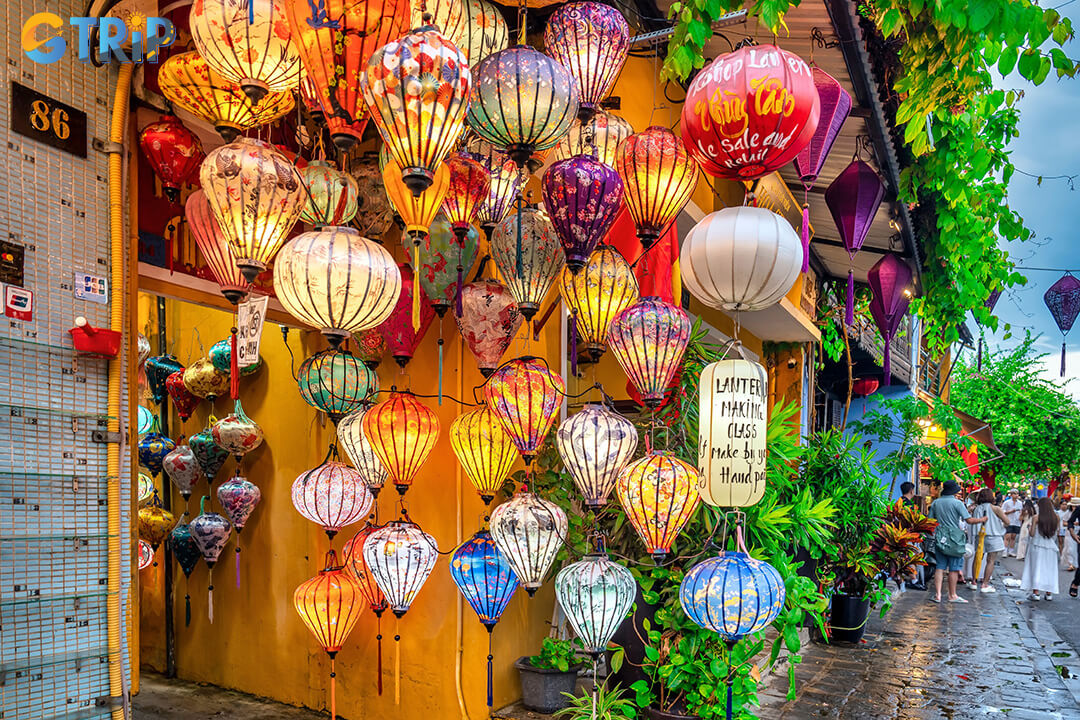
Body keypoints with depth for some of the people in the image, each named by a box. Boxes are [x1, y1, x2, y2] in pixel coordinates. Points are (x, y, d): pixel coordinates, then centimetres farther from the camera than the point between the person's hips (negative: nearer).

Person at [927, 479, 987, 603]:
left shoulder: (935, 503, 5)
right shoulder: (957, 503, -9)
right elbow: (969, 520, -11)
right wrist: (982, 519, 5)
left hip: (939, 538, 4)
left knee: (940, 566, 7)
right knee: (954, 568, 4)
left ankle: (937, 594, 0)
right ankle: (952, 595, 10)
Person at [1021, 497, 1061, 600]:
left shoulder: (1037, 517, -10)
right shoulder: (1056, 517, -1)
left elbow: (1032, 533, -9)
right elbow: (1056, 533, 4)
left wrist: (1029, 529, 11)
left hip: (1037, 545, -3)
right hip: (1051, 545, 3)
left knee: (1036, 568, 2)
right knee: (1049, 569, 12)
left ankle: (1035, 592, -3)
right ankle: (1049, 593, 14)